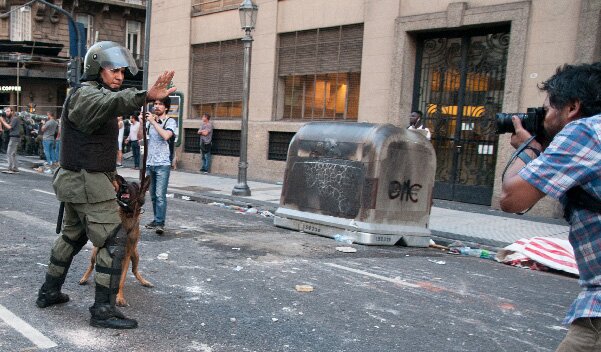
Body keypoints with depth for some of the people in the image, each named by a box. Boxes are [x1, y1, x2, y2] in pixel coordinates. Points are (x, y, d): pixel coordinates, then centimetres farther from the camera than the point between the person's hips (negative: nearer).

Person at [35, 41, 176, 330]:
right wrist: (145, 96, -60)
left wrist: (110, 177, 19)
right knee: (114, 241, -9)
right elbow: (111, 102, -42)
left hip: (75, 181, 11)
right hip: (86, 183, -11)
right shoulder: (85, 94, -15)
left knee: (72, 235, 23)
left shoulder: (99, 95, 18)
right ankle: (103, 310, -4)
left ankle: (49, 292, 37)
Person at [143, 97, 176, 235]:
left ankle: (160, 223, -11)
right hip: (150, 163, 6)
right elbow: (140, 137, 9)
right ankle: (157, 219, 21)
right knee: (153, 195, 11)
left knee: (160, 195, -11)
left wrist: (153, 121, -16)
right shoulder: (150, 120, 12)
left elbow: (166, 136, -21)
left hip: (162, 164, -6)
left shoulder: (170, 122, -3)